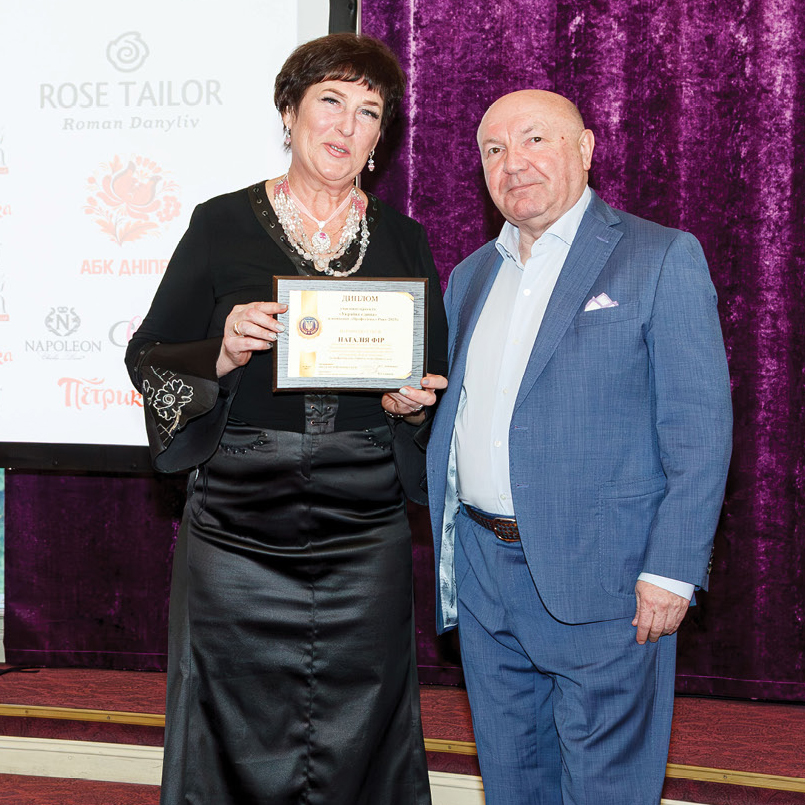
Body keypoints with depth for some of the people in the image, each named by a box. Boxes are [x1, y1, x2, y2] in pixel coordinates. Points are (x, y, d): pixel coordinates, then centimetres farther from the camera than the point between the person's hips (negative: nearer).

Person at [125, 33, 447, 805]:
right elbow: (146, 358, 3)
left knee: (355, 739, 4)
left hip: (365, 531, 2)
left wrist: (413, 401, -7)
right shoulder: (223, 225, 3)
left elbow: (438, 374, 15)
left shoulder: (403, 240, 10)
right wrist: (223, 354, -16)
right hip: (239, 526, -1)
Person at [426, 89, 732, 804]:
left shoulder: (662, 257, -5)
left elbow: (700, 425, -10)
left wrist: (670, 571, -15)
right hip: (483, 572, 6)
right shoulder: (471, 276, 15)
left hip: (599, 579, -6)